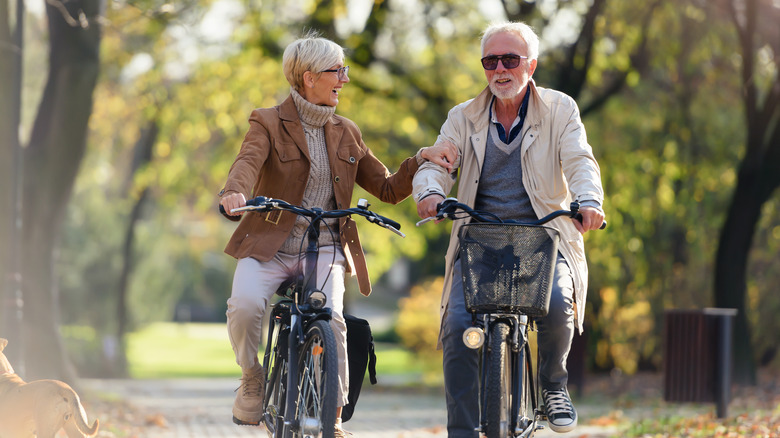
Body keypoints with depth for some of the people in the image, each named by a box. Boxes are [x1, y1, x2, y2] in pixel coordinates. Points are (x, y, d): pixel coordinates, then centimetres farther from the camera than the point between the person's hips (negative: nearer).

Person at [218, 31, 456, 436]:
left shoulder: (346, 133, 15)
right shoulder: (269, 123, 0)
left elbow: (388, 189, 17)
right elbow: (248, 162, -21)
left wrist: (421, 160, -2)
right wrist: (235, 191, -45)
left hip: (325, 250, 2)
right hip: (269, 248, -2)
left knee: (331, 321, -25)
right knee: (245, 305, -30)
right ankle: (252, 382, -1)